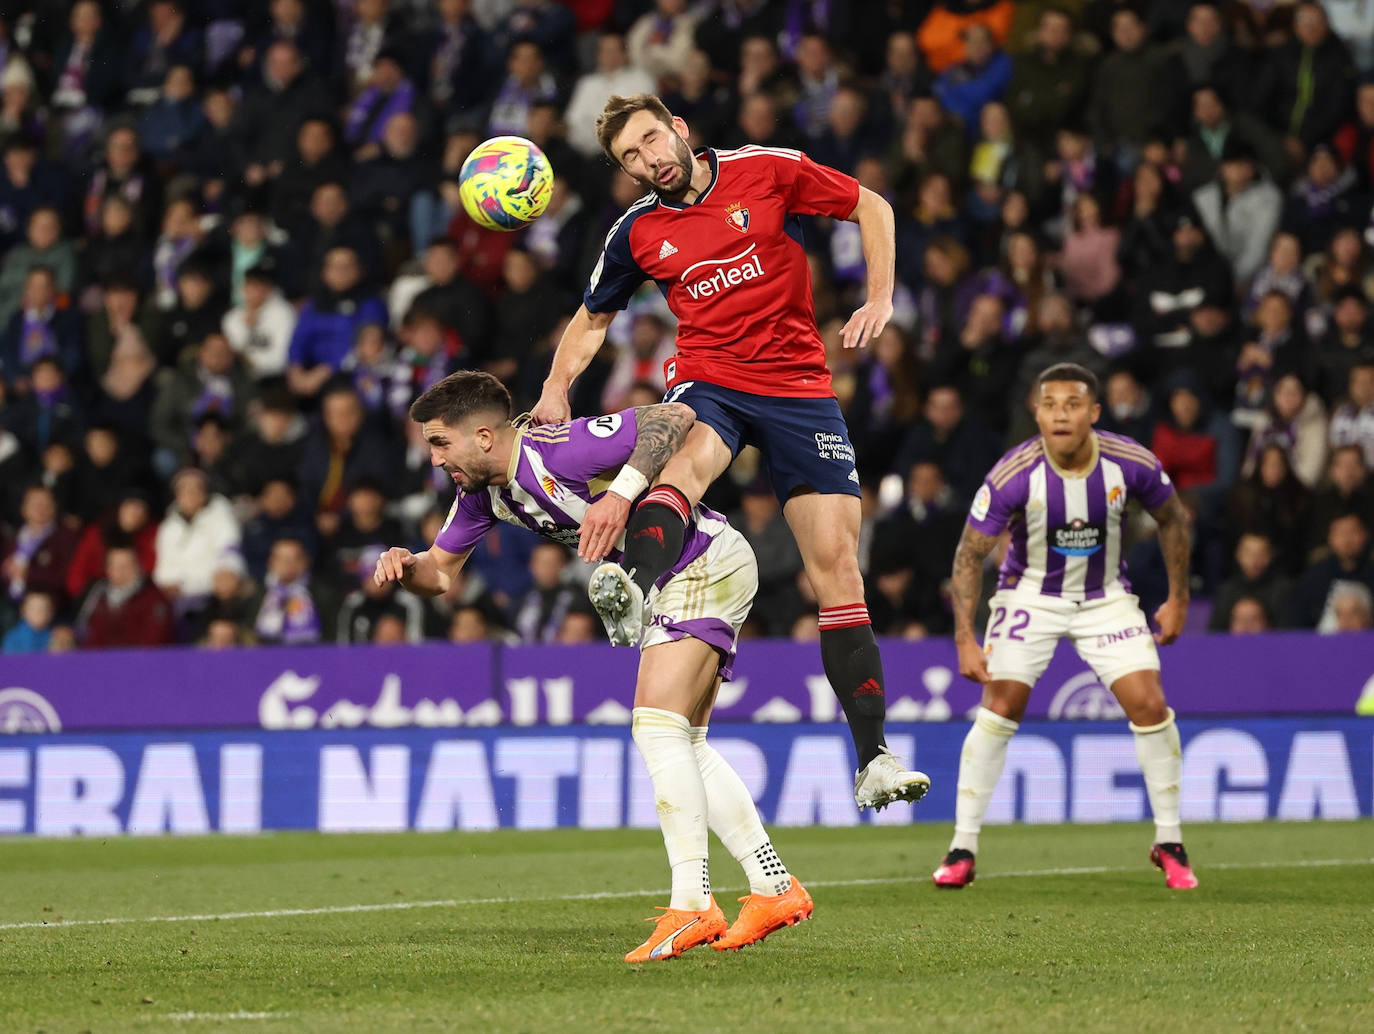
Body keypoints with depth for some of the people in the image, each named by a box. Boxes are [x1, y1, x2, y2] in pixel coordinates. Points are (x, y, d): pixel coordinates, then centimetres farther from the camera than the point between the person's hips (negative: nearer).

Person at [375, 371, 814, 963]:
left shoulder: (558, 451, -26)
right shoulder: (482, 492, 2)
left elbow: (675, 416, -29)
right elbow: (441, 573, 12)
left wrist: (621, 495, -37)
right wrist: (404, 565, -11)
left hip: (706, 565, -10)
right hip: (671, 585, 10)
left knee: (656, 725, -19)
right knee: (684, 746, 12)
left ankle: (691, 905, -22)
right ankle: (774, 888, 16)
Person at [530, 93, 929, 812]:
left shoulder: (769, 171, -2)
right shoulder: (638, 233, 5)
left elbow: (870, 207, 8)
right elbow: (593, 318, 20)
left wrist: (880, 299, -4)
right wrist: (557, 387, 3)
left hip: (799, 387, 0)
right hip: (707, 381, 0)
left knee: (836, 564, -7)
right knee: (685, 462, -37)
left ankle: (874, 761, -3)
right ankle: (631, 592, -70)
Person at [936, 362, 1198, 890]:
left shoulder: (1133, 464, -19)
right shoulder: (1013, 475, -25)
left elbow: (1172, 518, 2)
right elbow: (969, 554, -17)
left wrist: (1178, 598, 3)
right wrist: (965, 638, -24)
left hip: (1106, 597, 2)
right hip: (1030, 596, -1)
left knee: (1150, 706, -10)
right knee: (999, 708, -13)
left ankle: (1169, 844, 6)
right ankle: (962, 850, -4)